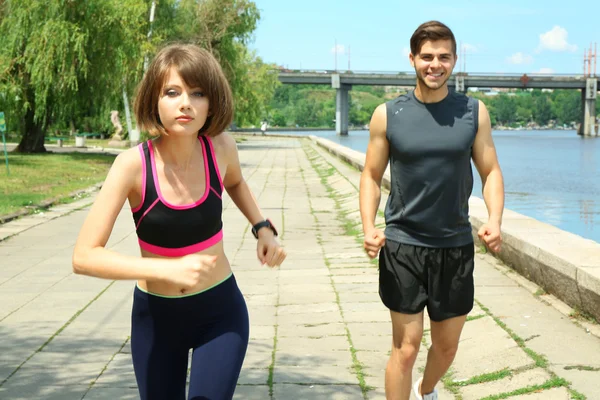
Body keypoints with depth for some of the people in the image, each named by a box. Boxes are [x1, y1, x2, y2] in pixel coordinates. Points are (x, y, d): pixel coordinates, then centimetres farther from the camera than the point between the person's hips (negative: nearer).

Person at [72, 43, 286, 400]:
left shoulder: (221, 148, -13)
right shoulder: (133, 165, -21)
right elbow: (84, 257, -25)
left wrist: (263, 229, -2)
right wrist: (166, 268, -37)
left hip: (219, 312, 1)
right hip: (155, 316, -1)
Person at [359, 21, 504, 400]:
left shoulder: (474, 112, 0)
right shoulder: (387, 115, -3)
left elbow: (491, 171, 3)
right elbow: (372, 176, 2)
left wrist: (495, 219, -15)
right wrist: (369, 227, -14)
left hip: (456, 246, 2)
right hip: (403, 246, -2)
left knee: (447, 345, 18)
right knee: (405, 348, -4)